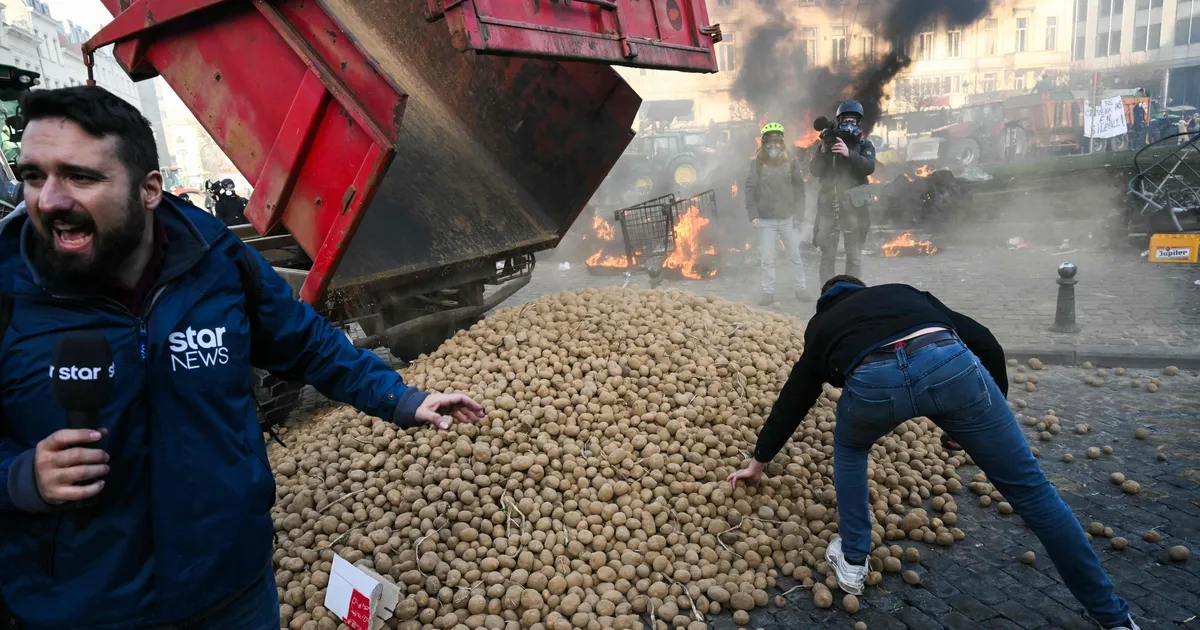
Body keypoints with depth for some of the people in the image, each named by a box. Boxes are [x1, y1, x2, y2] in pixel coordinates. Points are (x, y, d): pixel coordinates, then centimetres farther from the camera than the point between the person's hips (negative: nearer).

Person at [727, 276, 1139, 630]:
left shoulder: (822, 326, 39)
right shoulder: (905, 293, 41)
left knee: (849, 449, 35)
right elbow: (984, 342, 30)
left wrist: (759, 461, 58)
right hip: (948, 361, 2)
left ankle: (852, 562, 38)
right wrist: (993, 410, 40)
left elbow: (792, 401, 46)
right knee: (1028, 488, 17)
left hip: (872, 380, -1)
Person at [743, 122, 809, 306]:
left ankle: (801, 288, 21)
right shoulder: (757, 163, -1)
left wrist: (799, 214, -2)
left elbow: (799, 188, 3)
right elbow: (750, 189, -2)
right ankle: (768, 292, 14)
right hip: (765, 220, -1)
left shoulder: (791, 162, 2)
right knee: (767, 259, 3)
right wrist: (753, 215, -10)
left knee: (795, 256, 8)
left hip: (787, 218, 1)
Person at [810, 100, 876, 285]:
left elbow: (869, 167, -10)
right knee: (827, 255, 3)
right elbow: (815, 172, 3)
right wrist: (822, 151, -13)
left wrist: (849, 154, -24)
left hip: (853, 206, -1)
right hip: (828, 206, 2)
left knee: (854, 256, -1)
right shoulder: (828, 142, 13)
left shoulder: (864, 145, 9)